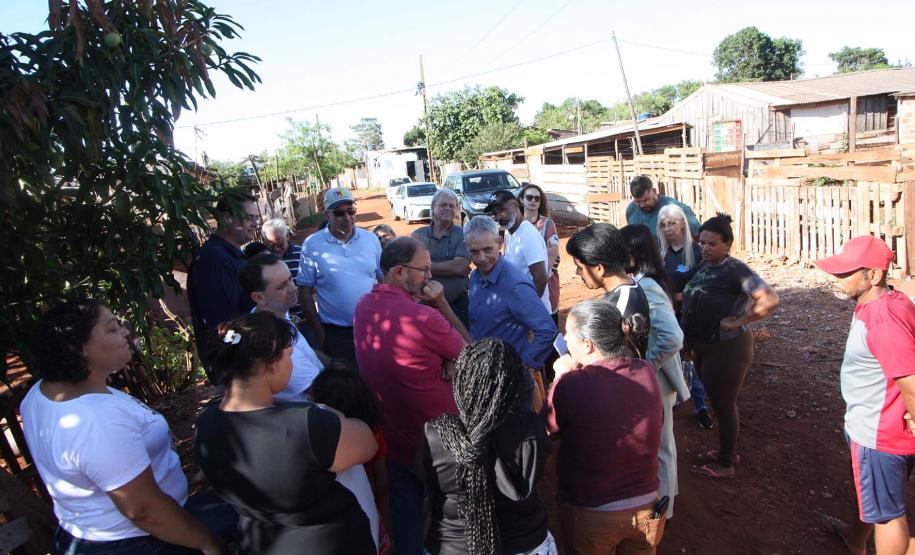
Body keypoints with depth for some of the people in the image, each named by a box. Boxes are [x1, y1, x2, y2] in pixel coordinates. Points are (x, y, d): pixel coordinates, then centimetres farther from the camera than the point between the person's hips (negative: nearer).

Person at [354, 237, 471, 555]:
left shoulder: (363, 307, -7)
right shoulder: (424, 318, -30)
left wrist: (444, 361, -12)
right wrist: (442, 303, -14)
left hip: (394, 436, 6)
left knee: (405, 514, 23)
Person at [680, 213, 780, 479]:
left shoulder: (735, 270, -21)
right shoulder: (704, 265, 4)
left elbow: (770, 300, -30)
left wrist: (737, 322, -25)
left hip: (726, 348, -8)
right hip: (703, 347, 8)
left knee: (723, 405, 7)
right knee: (718, 401, 22)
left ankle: (725, 464, 24)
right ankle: (727, 449, 41)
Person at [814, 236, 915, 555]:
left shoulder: (883, 317, -30)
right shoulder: (882, 304, 2)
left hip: (880, 433, -10)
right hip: (871, 426, 10)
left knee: (886, 511, 9)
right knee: (869, 490, 32)